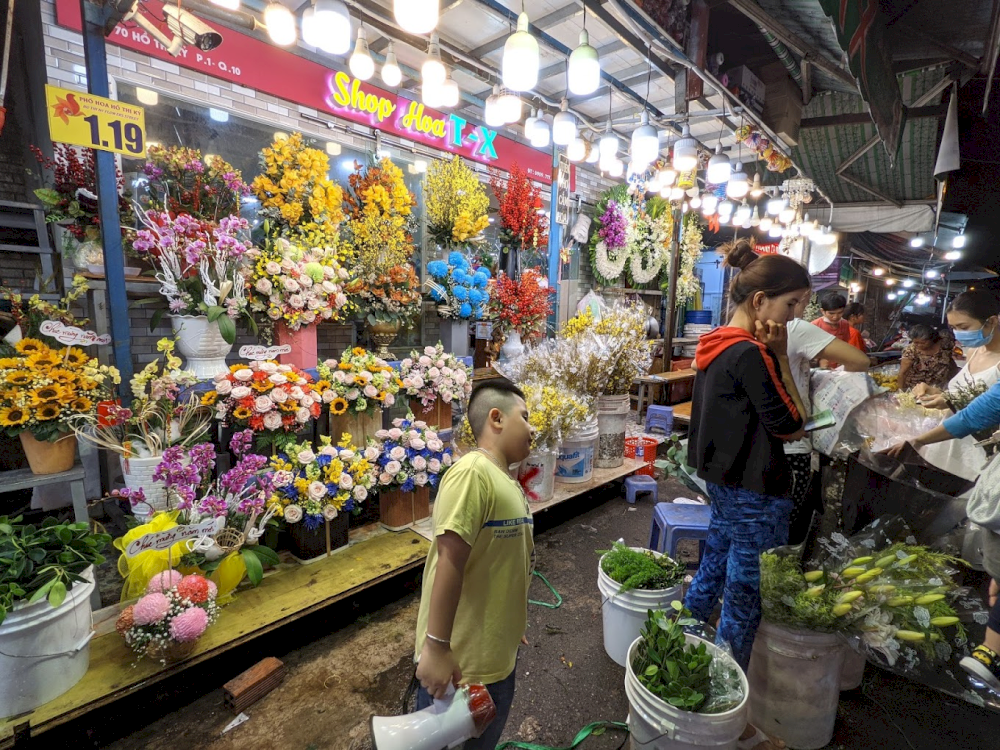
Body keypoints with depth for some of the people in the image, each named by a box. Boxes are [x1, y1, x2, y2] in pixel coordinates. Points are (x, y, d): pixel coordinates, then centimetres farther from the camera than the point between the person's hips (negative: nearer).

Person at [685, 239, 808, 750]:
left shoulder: (716, 347, 7)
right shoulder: (749, 353, -20)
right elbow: (791, 426, -14)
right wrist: (782, 358, -8)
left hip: (721, 479, 9)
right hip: (754, 494, -9)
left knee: (711, 577, 23)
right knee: (745, 599, 5)